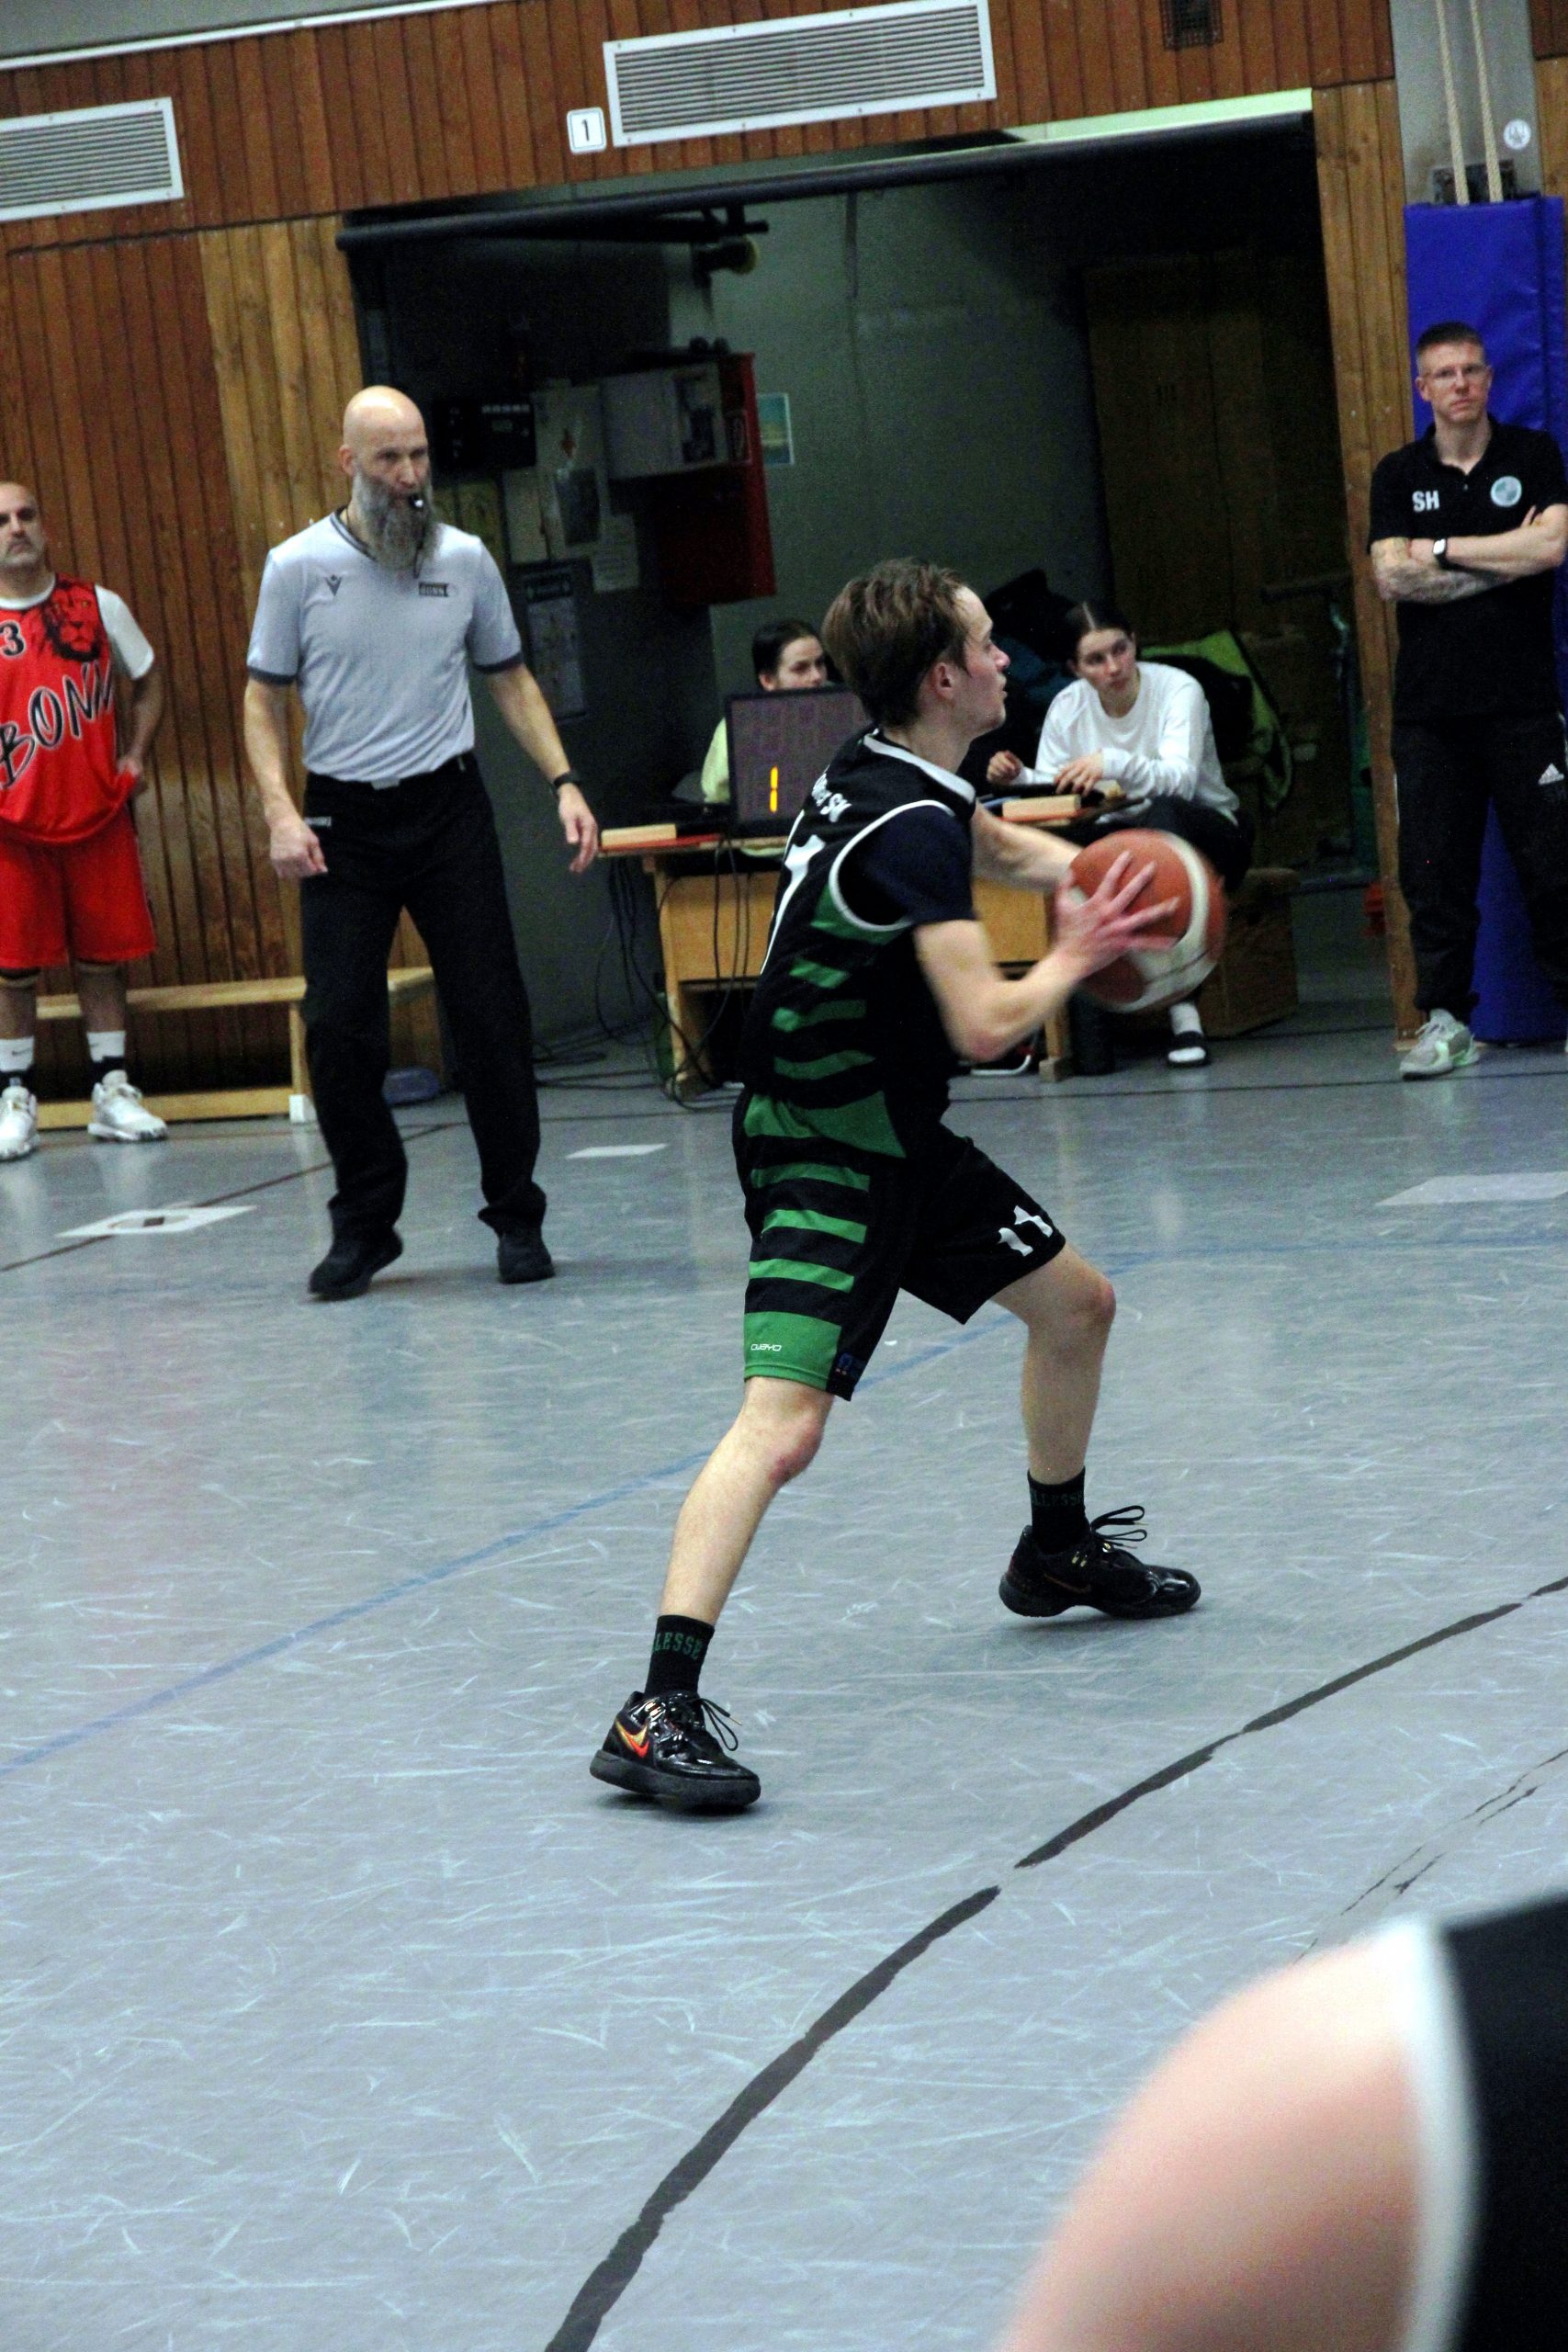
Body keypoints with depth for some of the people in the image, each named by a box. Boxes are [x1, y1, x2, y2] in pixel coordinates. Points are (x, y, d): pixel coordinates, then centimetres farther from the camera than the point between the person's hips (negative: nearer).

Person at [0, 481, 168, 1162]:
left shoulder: (97, 606, 4)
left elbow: (147, 679, 17)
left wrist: (135, 754, 6)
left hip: (97, 812, 2)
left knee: (103, 955, 7)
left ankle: (113, 1092, 15)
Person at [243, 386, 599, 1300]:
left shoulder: (465, 560, 3)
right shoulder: (300, 566, -2)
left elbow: (512, 678, 14)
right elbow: (264, 700, 3)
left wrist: (564, 782, 2)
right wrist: (281, 811, -10)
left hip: (449, 810, 1)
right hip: (342, 821, -1)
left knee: (492, 1017, 0)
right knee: (339, 1026, -5)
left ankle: (517, 1218, 12)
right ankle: (365, 1224, 10)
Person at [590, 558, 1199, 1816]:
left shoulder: (900, 779, 6)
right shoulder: (907, 827, -23)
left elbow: (998, 843, 30)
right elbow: (985, 1025, -28)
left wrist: (1075, 868, 8)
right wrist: (1077, 956, -10)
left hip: (900, 1138, 11)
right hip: (823, 1155, -11)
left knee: (1077, 1304, 23)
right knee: (783, 1422, -23)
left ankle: (1059, 1553, 45)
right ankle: (660, 1709, -27)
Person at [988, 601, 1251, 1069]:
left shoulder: (1177, 689, -14)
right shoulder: (1068, 707, -1)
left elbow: (1180, 778, -30)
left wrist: (1113, 764, -47)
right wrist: (1017, 778, -29)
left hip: (1207, 830, -3)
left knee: (1162, 813, -39)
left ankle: (1184, 1012, -43)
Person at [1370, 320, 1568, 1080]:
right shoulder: (1398, 475, 10)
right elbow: (1392, 577, -4)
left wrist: (1443, 549, -6)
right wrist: (1503, 561, -6)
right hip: (1429, 704, 2)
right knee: (1432, 867, 0)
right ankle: (1444, 1018, 6)